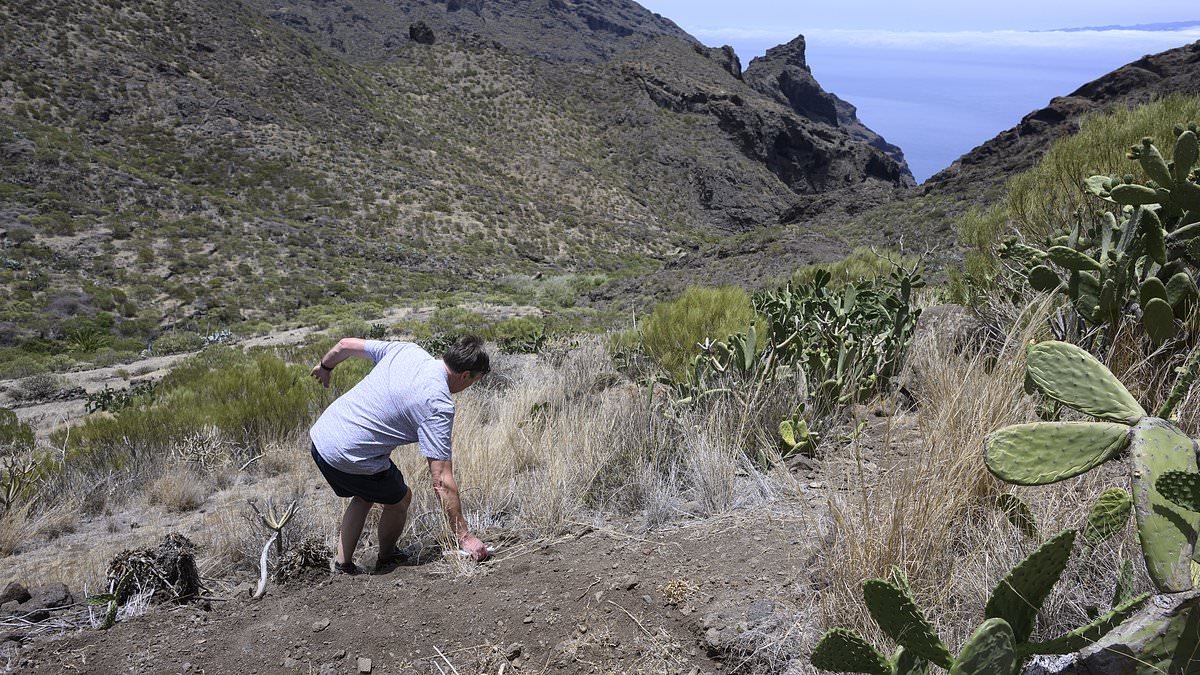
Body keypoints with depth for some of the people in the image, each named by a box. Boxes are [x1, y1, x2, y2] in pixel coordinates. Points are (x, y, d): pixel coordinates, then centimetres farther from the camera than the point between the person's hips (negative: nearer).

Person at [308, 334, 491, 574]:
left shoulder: (406, 349, 2)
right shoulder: (439, 405, -17)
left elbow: (346, 344, 15)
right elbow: (442, 482, -17)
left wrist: (325, 366, 37)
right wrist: (464, 538, -10)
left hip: (320, 435, 8)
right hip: (350, 459, -7)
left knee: (365, 496, 30)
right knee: (400, 500, 19)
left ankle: (342, 566, 34)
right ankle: (386, 561, 40)